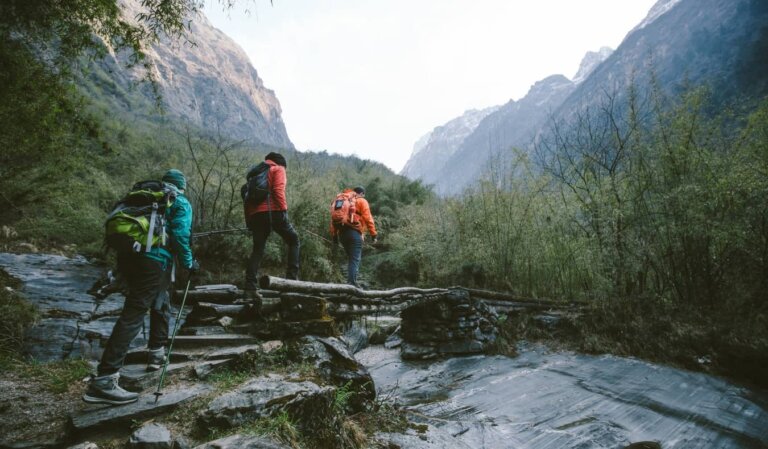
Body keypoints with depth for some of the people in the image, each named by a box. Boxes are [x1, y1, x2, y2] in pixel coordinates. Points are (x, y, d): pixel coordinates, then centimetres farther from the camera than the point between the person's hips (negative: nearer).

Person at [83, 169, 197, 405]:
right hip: (153, 261, -8)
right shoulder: (181, 203, 6)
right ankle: (103, 381, -15)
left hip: (126, 256, 8)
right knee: (133, 316, -11)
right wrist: (189, 263, 3)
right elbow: (180, 235, -8)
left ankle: (157, 353, 35)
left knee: (160, 303, 25)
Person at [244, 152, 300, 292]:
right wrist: (283, 209, -14)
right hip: (273, 212, -6)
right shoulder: (277, 169, 10)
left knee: (257, 250, 7)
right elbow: (278, 190, -10)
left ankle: (250, 286, -2)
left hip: (256, 214, 6)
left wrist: (248, 220, 21)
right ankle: (292, 276, -3)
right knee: (293, 240, 8)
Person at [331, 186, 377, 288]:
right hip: (354, 232, -6)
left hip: (341, 232, 6)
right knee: (355, 259, -6)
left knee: (350, 258, 17)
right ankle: (352, 281, -15)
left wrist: (334, 235, 16)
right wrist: (374, 234, -5)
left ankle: (350, 280, 14)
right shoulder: (362, 201, 6)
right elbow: (368, 218, -6)